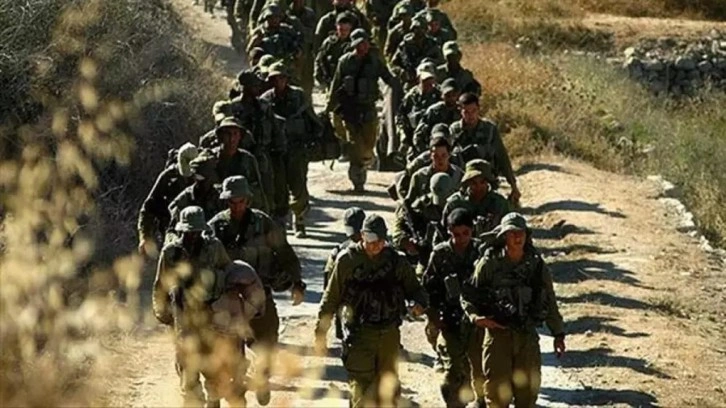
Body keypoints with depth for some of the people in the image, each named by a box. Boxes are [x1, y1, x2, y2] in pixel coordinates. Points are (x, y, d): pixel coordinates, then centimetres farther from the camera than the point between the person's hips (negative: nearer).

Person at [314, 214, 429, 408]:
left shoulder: (396, 261, 2)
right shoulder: (347, 260, -6)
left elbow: (414, 288, 12)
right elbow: (331, 298, -1)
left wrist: (420, 303, -13)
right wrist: (320, 333, 0)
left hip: (389, 335, 4)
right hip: (359, 334, -4)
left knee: (388, 389, 14)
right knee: (361, 392, -9)